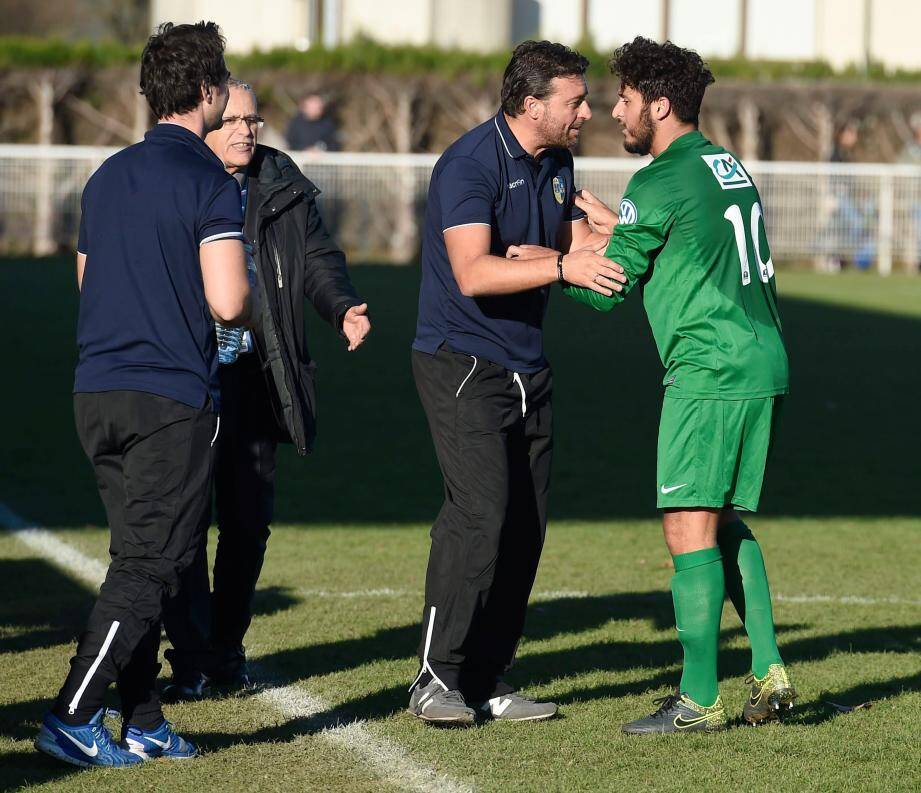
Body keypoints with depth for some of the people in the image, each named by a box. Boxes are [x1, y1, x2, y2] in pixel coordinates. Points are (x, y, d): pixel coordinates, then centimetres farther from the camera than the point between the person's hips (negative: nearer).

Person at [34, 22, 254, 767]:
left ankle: (143, 725, 14)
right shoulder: (209, 182, -11)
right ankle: (72, 717, -10)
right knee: (149, 567, -4)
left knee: (138, 559, 14)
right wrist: (253, 313, 4)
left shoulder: (109, 175, 13)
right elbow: (227, 301, -17)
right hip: (172, 397, -7)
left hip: (98, 391, 7)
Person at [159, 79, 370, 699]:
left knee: (249, 519, 8)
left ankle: (227, 648, 22)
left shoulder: (285, 186, 9)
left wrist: (343, 308, -7)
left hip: (259, 377, 3)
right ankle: (190, 658, 2)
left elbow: (318, 258, 12)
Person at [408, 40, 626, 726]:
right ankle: (437, 677, -11)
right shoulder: (470, 165, -17)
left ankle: (488, 680, 11)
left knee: (526, 521, 4)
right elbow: (473, 273, -29)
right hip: (462, 363, -8)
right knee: (481, 509, -18)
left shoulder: (557, 163, 10)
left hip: (527, 368, 8)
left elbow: (578, 245, 18)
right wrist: (559, 265, -37)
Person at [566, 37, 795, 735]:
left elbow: (607, 288, -4)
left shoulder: (659, 185, -10)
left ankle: (701, 699, -7)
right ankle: (769, 673, 11)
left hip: (708, 372, -9)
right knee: (727, 524, 17)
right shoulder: (729, 166, 17)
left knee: (689, 528, -6)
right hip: (762, 363, 9)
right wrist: (610, 224, 32)